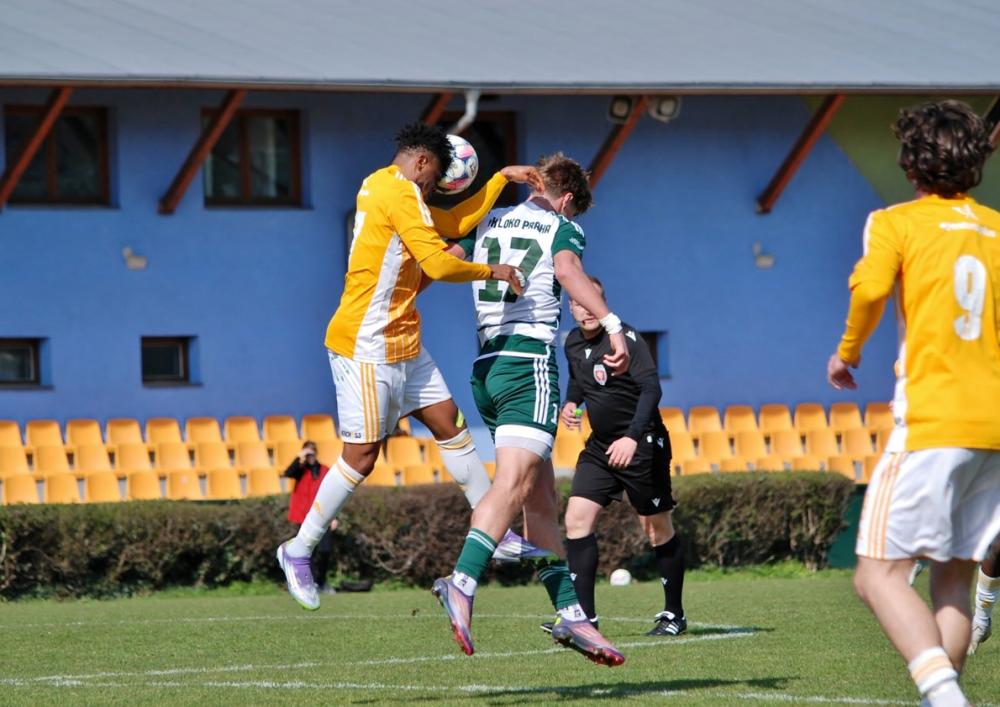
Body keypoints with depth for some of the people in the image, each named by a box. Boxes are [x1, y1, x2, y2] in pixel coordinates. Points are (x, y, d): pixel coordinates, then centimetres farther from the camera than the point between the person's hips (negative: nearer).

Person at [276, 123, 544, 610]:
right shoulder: (399, 193, -16)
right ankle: (298, 551, 5)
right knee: (361, 457, -6)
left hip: (403, 343, 11)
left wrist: (502, 179, 24)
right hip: (367, 346, -11)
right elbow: (439, 264, -22)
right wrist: (493, 272, -9)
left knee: (450, 426, 9)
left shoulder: (382, 188, 15)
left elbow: (455, 224, 26)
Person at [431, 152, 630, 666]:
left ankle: (571, 614, 9)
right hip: (530, 362, -7)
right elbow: (569, 272, -15)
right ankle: (463, 582, -41)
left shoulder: (487, 224, 20)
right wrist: (612, 325, -27)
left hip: (486, 368, 7)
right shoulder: (561, 228, 5)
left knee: (541, 496, 10)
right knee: (514, 483, -20)